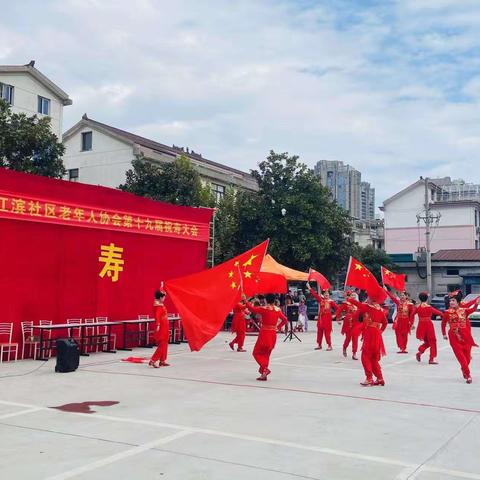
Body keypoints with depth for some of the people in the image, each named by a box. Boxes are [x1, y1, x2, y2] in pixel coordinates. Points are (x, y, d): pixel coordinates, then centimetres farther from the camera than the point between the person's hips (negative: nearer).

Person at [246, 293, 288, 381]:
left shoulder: (264, 309, -11)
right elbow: (285, 320, 12)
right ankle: (263, 375, 14)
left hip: (264, 333, -5)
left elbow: (252, 309, -14)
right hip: (273, 334, 5)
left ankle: (265, 369, -13)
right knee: (266, 354, 15)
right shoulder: (278, 310, 4)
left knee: (257, 353, 7)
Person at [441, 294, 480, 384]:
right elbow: (443, 324, 8)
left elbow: (472, 309, -11)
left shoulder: (464, 310, 3)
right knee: (461, 357, -6)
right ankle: (468, 375, 1)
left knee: (467, 357, 9)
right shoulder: (447, 312, -1)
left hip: (466, 336, 2)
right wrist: (444, 334, 8)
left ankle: (464, 369, 36)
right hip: (455, 338, -2)